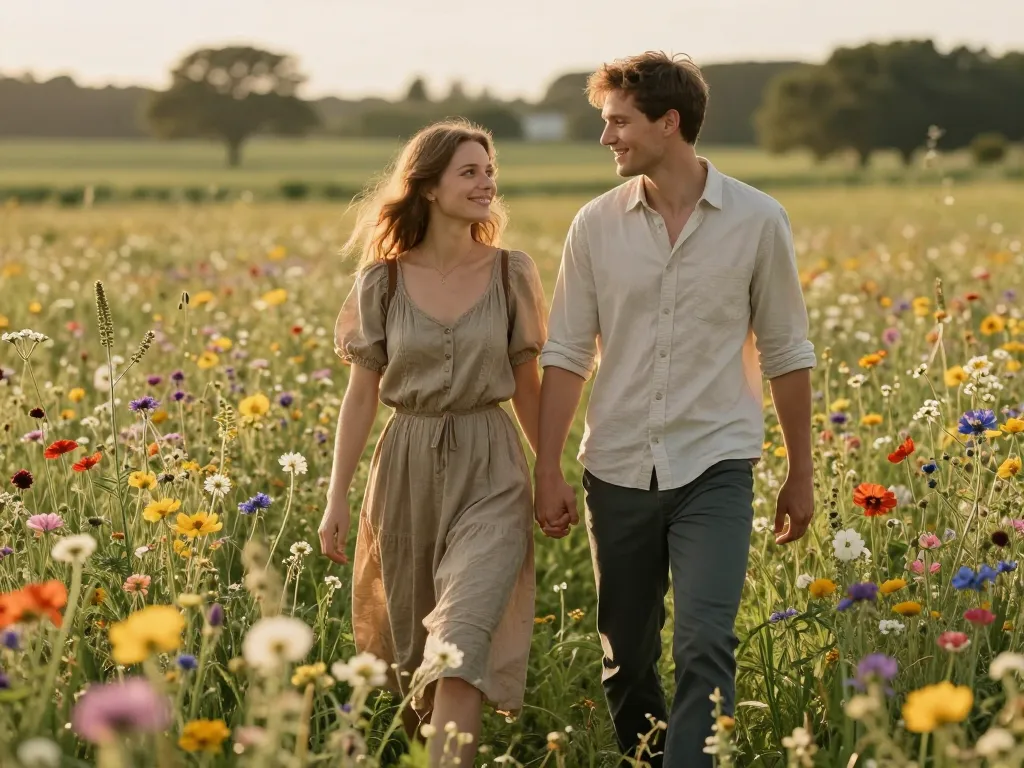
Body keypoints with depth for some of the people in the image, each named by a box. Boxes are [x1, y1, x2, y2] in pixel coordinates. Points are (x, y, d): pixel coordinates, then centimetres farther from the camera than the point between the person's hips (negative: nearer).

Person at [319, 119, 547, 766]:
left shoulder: (512, 274, -1)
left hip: (490, 472, -1)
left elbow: (528, 386, 6)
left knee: (461, 644, -14)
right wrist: (337, 499, 0)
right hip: (407, 468, 1)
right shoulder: (382, 280, -1)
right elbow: (362, 394, 2)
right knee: (411, 646, 13)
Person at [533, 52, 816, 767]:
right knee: (625, 660, 10)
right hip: (619, 469, 3)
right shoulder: (596, 225, 2)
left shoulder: (758, 220, -2)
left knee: (705, 646, -16)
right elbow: (566, 356, 5)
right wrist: (548, 472, 0)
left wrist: (801, 473, 9)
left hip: (714, 468, -2)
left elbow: (786, 354, 5)